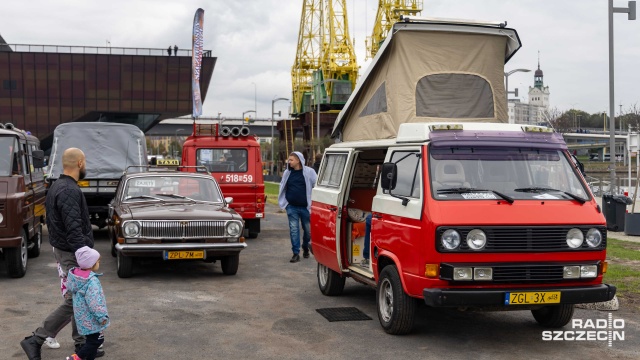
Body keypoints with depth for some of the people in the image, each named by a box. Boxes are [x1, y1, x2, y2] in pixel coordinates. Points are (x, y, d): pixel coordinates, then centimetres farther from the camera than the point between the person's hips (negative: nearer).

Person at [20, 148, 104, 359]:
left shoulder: (56, 187, 10)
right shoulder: (70, 191, -22)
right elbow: (74, 230, -28)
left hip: (61, 249, 10)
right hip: (72, 254, -10)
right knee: (73, 302, -4)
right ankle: (35, 341, 0)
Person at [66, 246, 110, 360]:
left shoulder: (78, 275, 2)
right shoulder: (91, 281, -26)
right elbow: (94, 302, -29)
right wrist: (102, 316, -19)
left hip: (83, 316, 10)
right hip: (91, 318, -9)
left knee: (93, 340, 18)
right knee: (95, 341, 0)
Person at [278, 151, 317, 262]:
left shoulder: (309, 172, -4)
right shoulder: (287, 173, 5)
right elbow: (282, 187, 17)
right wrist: (283, 201, 10)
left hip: (305, 207, -2)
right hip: (292, 207, 2)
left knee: (308, 229, 10)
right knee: (294, 230, -2)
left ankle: (305, 248, 35)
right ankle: (296, 253, 3)